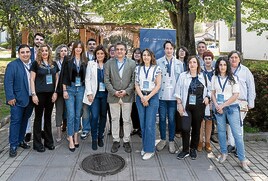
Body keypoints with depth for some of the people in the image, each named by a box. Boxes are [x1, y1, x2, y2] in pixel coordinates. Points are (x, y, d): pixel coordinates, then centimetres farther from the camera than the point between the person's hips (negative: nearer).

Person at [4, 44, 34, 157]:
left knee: (24, 121, 15)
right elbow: (8, 82, -11)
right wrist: (10, 97, -17)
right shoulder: (12, 65, -7)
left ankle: (20, 140, 30)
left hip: (30, 99, 5)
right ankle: (13, 146, 6)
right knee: (16, 122, -1)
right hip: (18, 100, -5)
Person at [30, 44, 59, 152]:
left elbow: (57, 79, 12)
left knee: (48, 117, 12)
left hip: (51, 94, 4)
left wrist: (55, 92, 1)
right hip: (40, 94, -3)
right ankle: (37, 143, 13)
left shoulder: (54, 64, 9)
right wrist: (33, 94, -10)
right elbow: (32, 79, -3)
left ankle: (48, 141, 22)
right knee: (38, 117, 4)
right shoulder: (36, 63, -1)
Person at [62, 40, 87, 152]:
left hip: (81, 89, 3)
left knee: (78, 115, 10)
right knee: (71, 115, -5)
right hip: (70, 89, -3)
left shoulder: (85, 61, 6)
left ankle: (75, 137, 22)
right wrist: (64, 90, -8)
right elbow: (64, 76, -3)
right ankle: (71, 141, 1)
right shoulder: (68, 60, -1)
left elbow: (86, 76, 8)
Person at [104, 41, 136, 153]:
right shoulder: (109, 63, 4)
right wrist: (114, 92, -11)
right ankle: (115, 140, 20)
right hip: (113, 96, 1)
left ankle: (126, 141, 18)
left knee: (127, 120, 6)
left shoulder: (132, 63, 3)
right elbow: (106, 80, 0)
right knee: (114, 119, 8)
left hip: (127, 96, 0)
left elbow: (133, 80, -1)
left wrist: (126, 91, -12)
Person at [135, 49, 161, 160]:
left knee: (150, 125, -5)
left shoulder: (156, 68, 0)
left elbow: (158, 85, -3)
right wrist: (142, 97, -8)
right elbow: (136, 84, 6)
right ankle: (144, 147, 20)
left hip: (152, 97, -3)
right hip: (140, 97, 3)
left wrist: (148, 97, -10)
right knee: (142, 124, 7)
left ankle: (150, 150, 5)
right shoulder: (138, 68, 9)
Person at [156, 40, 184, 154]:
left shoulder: (179, 63, 6)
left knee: (171, 119, 6)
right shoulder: (158, 62, 2)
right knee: (162, 118, 7)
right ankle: (163, 139, 23)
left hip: (173, 95, 0)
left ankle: (171, 141, 19)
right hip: (161, 95, 0)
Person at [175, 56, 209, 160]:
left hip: (199, 106, 2)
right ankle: (185, 150, 10)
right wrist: (179, 104, -5)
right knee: (185, 128, -9)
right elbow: (178, 91, 1)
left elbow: (207, 89, 16)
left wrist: (207, 97, -3)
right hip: (186, 106, -2)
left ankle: (193, 149, 25)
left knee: (196, 128, 8)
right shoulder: (183, 76, 0)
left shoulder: (203, 76, 7)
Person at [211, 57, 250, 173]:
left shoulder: (233, 78, -3)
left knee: (237, 133, -5)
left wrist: (223, 105, -11)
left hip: (231, 107, -2)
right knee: (221, 131, 10)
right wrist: (216, 105, -6)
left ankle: (242, 160, 0)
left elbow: (236, 95, -7)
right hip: (218, 108, 3)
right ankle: (224, 153, 26)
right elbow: (213, 93, 9)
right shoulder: (214, 78, 5)